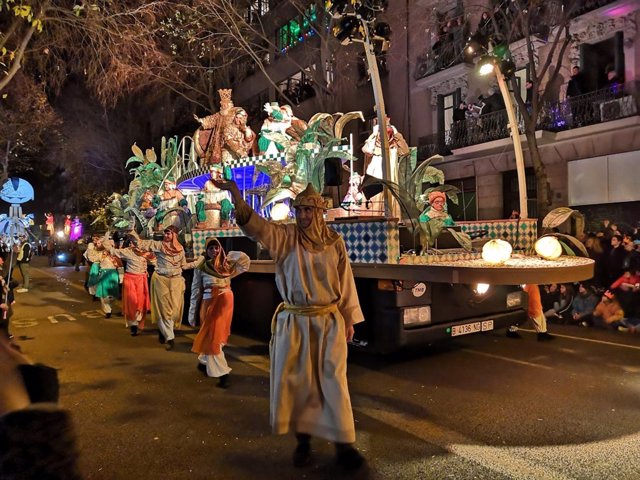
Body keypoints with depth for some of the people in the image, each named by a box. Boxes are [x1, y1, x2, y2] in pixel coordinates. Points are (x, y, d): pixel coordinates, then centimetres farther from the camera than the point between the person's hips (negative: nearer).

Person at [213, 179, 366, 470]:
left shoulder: (335, 242, 0)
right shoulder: (285, 236, -4)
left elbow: (345, 281, 5)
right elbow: (253, 224, -18)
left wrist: (350, 319, 6)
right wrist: (234, 192, -33)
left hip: (329, 321, 0)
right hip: (294, 321, 0)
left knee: (333, 381, 6)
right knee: (296, 381, 7)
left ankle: (343, 444, 18)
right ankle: (303, 440, 25)